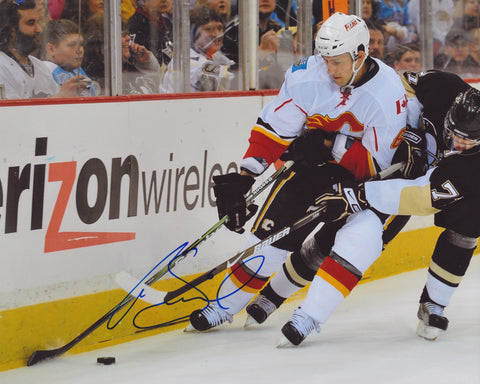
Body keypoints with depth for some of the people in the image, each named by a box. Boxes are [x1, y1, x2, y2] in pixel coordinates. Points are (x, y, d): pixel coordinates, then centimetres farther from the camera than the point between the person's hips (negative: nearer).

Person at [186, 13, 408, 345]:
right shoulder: (307, 76, -18)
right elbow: (272, 130, -11)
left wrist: (332, 144, -32)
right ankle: (223, 306, 18)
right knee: (272, 233, -2)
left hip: (362, 178, -2)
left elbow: (377, 166, -23)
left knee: (363, 234, -26)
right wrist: (245, 178, -16)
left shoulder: (388, 94, -26)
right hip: (313, 168, 2)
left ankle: (309, 316, -20)